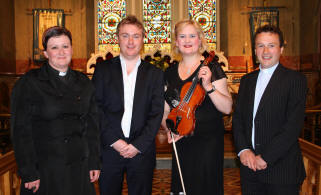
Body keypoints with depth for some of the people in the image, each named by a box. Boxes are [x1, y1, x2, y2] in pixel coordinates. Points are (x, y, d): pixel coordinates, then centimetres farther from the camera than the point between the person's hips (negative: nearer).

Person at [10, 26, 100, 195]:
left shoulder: (83, 83, 7)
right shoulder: (29, 83, -6)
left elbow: (92, 126, 9)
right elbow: (21, 131, -8)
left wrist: (94, 163, 5)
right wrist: (29, 173, -11)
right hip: (44, 169, -3)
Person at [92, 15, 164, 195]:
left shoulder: (155, 73, 5)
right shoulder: (103, 69, 4)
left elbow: (157, 113, 0)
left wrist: (138, 145, -9)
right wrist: (114, 140, -11)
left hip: (142, 150, 1)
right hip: (109, 149, 0)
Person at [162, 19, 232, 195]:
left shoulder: (212, 68, -5)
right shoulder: (170, 73, 7)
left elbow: (227, 108, -12)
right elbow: (165, 110, 13)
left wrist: (208, 86, -24)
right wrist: (169, 129, -5)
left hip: (208, 143, -4)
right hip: (180, 144, 4)